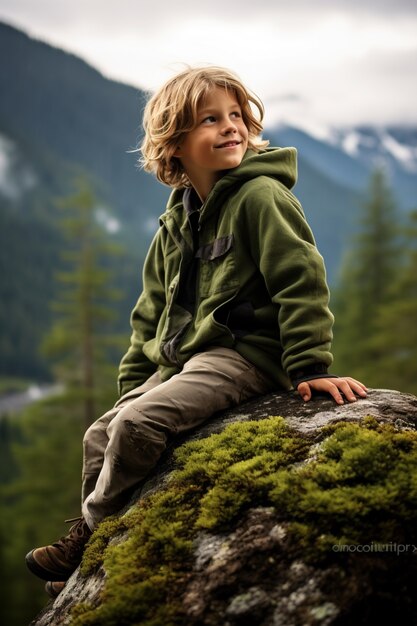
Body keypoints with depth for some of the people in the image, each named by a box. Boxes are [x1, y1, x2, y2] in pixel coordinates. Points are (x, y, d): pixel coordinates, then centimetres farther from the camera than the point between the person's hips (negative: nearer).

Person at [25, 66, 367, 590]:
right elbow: (152, 311, 21)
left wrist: (310, 366, -19)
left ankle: (90, 536, -4)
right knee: (100, 435, 2)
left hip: (245, 353, -8)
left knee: (137, 423, -22)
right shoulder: (175, 223, 14)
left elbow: (300, 280, -14)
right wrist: (133, 381, 15)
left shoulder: (261, 196, -10)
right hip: (179, 358, 9)